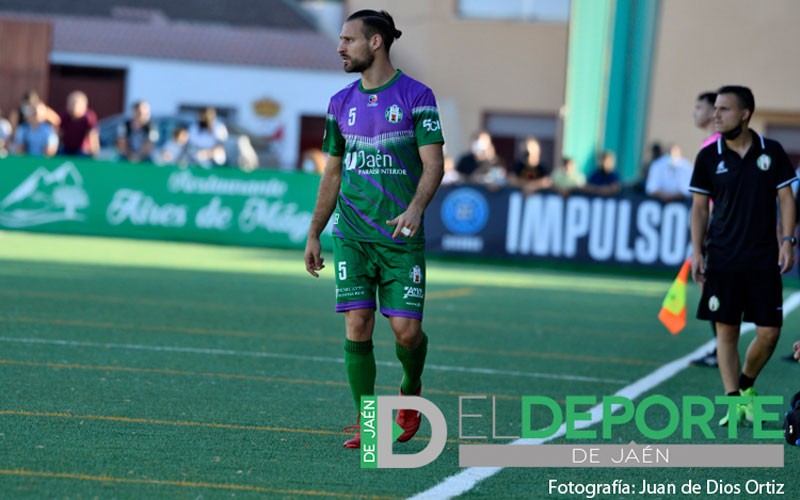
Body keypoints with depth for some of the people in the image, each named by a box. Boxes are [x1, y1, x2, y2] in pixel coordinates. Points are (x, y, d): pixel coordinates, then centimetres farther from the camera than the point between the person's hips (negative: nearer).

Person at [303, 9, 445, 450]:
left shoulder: (416, 96, -3)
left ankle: (410, 391, 26)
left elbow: (433, 163, -9)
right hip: (351, 236, 3)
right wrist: (313, 235, 15)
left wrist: (416, 207, -27)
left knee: (406, 330, -6)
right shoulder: (341, 103, 11)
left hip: (402, 238, -3)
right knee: (356, 324, -7)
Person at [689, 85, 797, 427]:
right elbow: (699, 207, 7)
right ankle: (735, 403, 2)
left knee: (769, 331, -2)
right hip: (722, 259, 0)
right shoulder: (709, 157, 3)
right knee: (726, 331, -2)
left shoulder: (772, 152, 2)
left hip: (764, 258, 0)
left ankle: (746, 385, 22)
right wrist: (697, 251, -1)